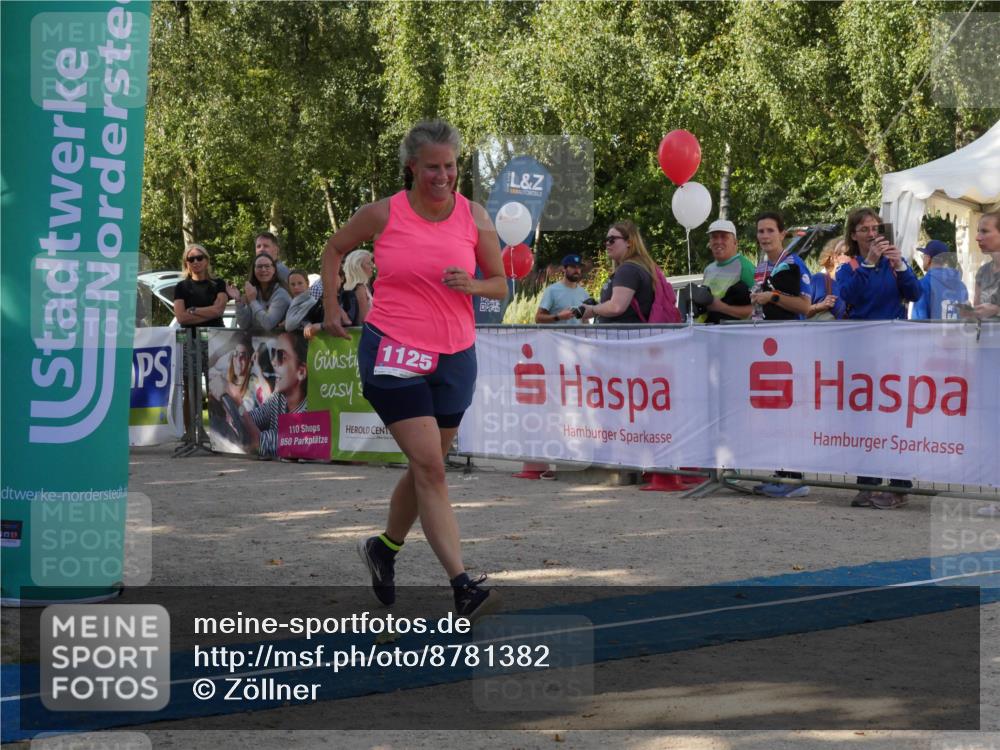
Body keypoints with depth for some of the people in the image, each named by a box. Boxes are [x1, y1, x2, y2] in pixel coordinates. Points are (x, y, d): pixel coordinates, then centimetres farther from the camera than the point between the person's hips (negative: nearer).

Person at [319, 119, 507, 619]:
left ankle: (384, 548, 40)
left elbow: (501, 285, 9)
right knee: (430, 466, -14)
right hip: (392, 353, -4)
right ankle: (462, 585, -18)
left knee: (426, 467, 14)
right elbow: (335, 249, 15)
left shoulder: (474, 216, 3)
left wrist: (472, 285, -12)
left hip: (454, 357, 4)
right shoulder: (383, 214, -3)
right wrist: (331, 309, 9)